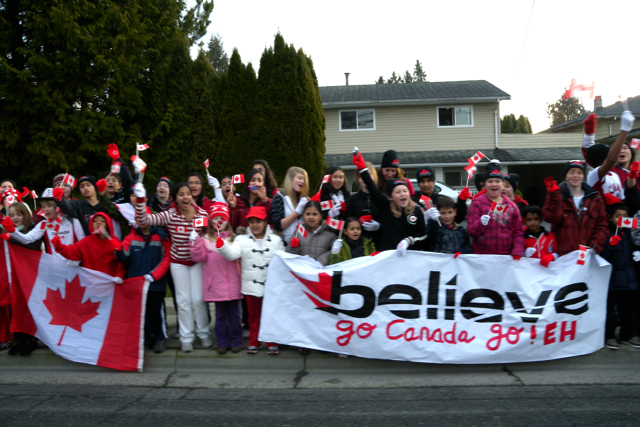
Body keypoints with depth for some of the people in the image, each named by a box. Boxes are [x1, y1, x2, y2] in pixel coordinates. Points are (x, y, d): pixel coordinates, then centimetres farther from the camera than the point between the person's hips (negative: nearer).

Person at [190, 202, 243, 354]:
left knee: (234, 313, 8)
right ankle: (222, 342, 19)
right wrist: (196, 242, -13)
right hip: (216, 283, 0)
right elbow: (200, 257, -4)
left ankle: (236, 341, 19)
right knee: (220, 315, 9)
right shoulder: (206, 239, 4)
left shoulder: (233, 238, 7)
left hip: (232, 283, 0)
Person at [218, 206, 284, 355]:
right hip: (251, 285, 0)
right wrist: (222, 245, -32)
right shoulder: (242, 239, 1)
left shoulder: (276, 240, 4)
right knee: (254, 316, 12)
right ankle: (254, 343, 25)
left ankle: (272, 343, 21)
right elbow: (232, 253, -14)